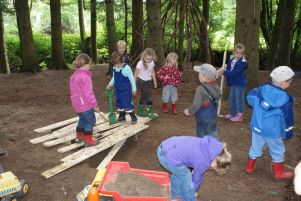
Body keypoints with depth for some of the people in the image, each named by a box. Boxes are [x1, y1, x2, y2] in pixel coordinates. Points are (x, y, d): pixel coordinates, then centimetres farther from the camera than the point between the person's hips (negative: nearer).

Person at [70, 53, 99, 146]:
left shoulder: (74, 75, 6)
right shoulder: (85, 76, -23)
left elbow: (73, 91, 15)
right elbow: (88, 93, -23)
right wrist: (95, 105, -15)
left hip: (77, 104, 9)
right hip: (85, 104, -9)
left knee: (83, 119, 24)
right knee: (90, 121, 6)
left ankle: (80, 136, 37)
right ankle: (88, 140, 14)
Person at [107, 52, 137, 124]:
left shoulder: (126, 68, -19)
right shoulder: (114, 68, 0)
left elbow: (132, 79, -13)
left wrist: (134, 88, -10)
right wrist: (110, 84, -1)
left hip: (126, 90, -7)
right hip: (118, 90, 7)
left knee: (127, 104, -5)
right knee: (119, 104, 15)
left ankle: (134, 118, 9)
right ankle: (122, 117, 31)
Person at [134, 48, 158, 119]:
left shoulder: (152, 62, -3)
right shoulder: (140, 64, -21)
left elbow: (152, 72, 11)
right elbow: (136, 75, -15)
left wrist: (155, 81, 18)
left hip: (148, 81, 6)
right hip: (141, 82, -6)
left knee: (143, 96, 14)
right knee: (149, 97, -11)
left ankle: (140, 112, 26)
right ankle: (149, 113, -2)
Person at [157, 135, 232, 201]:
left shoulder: (208, 144, 8)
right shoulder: (203, 162, -10)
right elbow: (197, 178, 10)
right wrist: (194, 191, 30)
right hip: (169, 158, -9)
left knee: (177, 173, 31)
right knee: (186, 178, 12)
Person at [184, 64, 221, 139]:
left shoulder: (201, 88, -24)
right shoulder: (215, 86, -3)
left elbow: (196, 104, -23)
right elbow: (214, 101, 7)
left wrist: (189, 111, -7)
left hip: (203, 116, -6)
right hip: (213, 114, 7)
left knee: (202, 135, 10)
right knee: (212, 132, 20)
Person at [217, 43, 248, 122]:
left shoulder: (242, 62, -21)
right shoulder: (231, 60, 3)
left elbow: (234, 73, -26)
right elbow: (228, 69, 8)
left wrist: (224, 72, -27)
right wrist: (223, 70, -13)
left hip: (240, 84, -8)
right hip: (233, 83, 8)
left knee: (239, 100, 2)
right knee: (232, 99, 18)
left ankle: (239, 115, 14)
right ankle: (232, 113, 33)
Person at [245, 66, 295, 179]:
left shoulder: (261, 89, -8)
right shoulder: (285, 98, -21)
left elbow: (250, 98, 8)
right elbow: (287, 118, -12)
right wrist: (288, 132, 2)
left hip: (257, 127, 5)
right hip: (273, 131, -4)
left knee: (255, 147, 21)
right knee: (277, 151, 17)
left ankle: (249, 167, 34)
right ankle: (279, 173, 32)